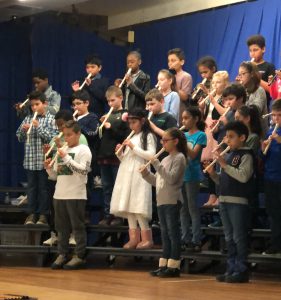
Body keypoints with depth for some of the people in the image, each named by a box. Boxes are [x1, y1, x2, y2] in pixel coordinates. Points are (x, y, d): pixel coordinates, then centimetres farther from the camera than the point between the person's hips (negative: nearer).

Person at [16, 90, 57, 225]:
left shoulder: (51, 119, -3)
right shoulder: (28, 119, 9)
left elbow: (52, 138, -11)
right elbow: (20, 138, 12)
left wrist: (39, 127, -16)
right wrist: (23, 129, -9)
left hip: (44, 159, -4)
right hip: (30, 160, 4)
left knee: (43, 187, 3)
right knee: (31, 187, 9)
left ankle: (43, 214, 10)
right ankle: (32, 213, 16)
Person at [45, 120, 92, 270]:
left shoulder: (83, 150, -4)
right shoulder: (62, 151, 15)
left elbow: (83, 170, -18)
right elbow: (55, 175, 17)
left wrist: (66, 158, -20)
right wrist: (48, 168, -3)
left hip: (76, 195, -7)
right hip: (59, 195, 7)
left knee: (78, 226, -1)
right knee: (61, 226, 11)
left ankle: (79, 256, 3)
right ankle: (62, 254, 18)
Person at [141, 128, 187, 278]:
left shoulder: (179, 157, -6)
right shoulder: (165, 159, 18)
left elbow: (171, 178, -19)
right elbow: (156, 181, 20)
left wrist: (157, 164, -19)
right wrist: (146, 174, 4)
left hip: (172, 202, -8)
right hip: (161, 202, 8)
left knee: (173, 233, -5)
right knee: (165, 234, 10)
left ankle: (174, 266, -3)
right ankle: (164, 265, 14)